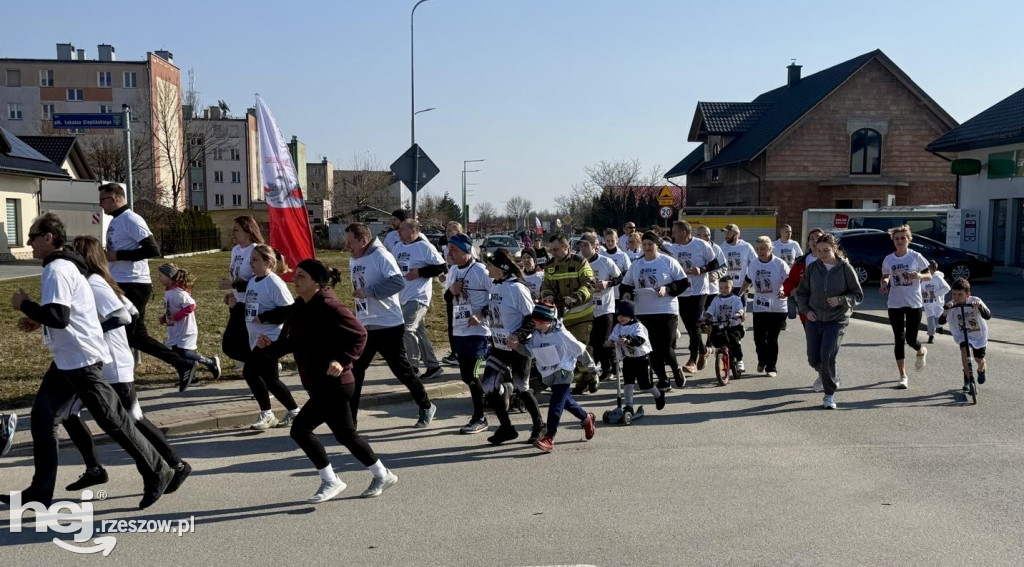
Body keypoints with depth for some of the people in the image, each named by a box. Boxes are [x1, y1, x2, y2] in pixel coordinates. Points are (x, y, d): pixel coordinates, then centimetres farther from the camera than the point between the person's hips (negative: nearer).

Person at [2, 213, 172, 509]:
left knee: (111, 419, -2)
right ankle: (40, 492, 15)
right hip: (68, 359, 10)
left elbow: (58, 317, -27)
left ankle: (156, 473, 10)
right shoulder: (64, 265, 14)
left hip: (82, 359, -10)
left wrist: (25, 304, -12)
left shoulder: (56, 269, -18)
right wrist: (38, 320, 13)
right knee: (42, 415, 9)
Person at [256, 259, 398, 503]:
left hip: (333, 384, -9)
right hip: (320, 385, 9)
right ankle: (383, 475, 32)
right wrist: (270, 345, -5)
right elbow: (291, 342, 13)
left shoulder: (328, 306, -18)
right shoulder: (300, 307, 9)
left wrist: (342, 360, -27)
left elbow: (359, 334, -19)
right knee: (346, 434, 17)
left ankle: (330, 482, 6)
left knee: (300, 429, -9)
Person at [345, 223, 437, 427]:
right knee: (354, 370, 5)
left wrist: (368, 291, -27)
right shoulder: (353, 261, 10)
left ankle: (426, 407, 23)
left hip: (389, 326, -8)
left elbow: (398, 282, -30)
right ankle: (350, 417, 13)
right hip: (364, 327, 8)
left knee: (401, 370, 3)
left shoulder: (381, 256, -16)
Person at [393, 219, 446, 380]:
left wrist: (420, 272, -17)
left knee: (407, 328, -16)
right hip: (403, 297, 8)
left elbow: (442, 267, -12)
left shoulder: (425, 247, -11)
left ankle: (413, 365, -4)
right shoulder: (398, 247, 12)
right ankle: (432, 365, 21)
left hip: (419, 297, -8)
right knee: (419, 332, 12)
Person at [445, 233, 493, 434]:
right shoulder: (452, 271, 9)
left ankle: (479, 419, 5)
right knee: (466, 375, 12)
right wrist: (451, 290, -1)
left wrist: (482, 314, -18)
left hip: (479, 330, -8)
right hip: (460, 330, 8)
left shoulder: (481, 271, -13)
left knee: (472, 375, -8)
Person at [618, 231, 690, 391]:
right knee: (651, 349, 5)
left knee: (665, 348, -7)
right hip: (643, 313, 4)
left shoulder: (668, 262, -1)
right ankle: (662, 381, 21)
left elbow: (684, 282, -1)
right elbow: (625, 284, 18)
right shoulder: (636, 264, 11)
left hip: (667, 311, -4)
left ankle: (676, 368, 25)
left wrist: (667, 289, -15)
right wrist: (626, 293, -3)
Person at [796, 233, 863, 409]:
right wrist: (806, 310, -3)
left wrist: (840, 300, -19)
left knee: (827, 357, -14)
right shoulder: (812, 267, 1)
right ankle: (824, 375, 42)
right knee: (813, 359, 6)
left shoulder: (845, 268, -7)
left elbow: (858, 295, -2)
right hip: (814, 319, 3)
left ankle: (830, 395, 6)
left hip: (837, 320, -3)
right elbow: (801, 292, 12)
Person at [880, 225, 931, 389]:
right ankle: (903, 376, 12)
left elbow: (929, 276, 0)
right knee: (899, 340, 2)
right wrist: (883, 284, -8)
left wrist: (919, 275, -21)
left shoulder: (916, 257, -4)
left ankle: (922, 352, 37)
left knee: (911, 339, -2)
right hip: (895, 304, 2)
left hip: (914, 303, -2)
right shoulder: (888, 259, 3)